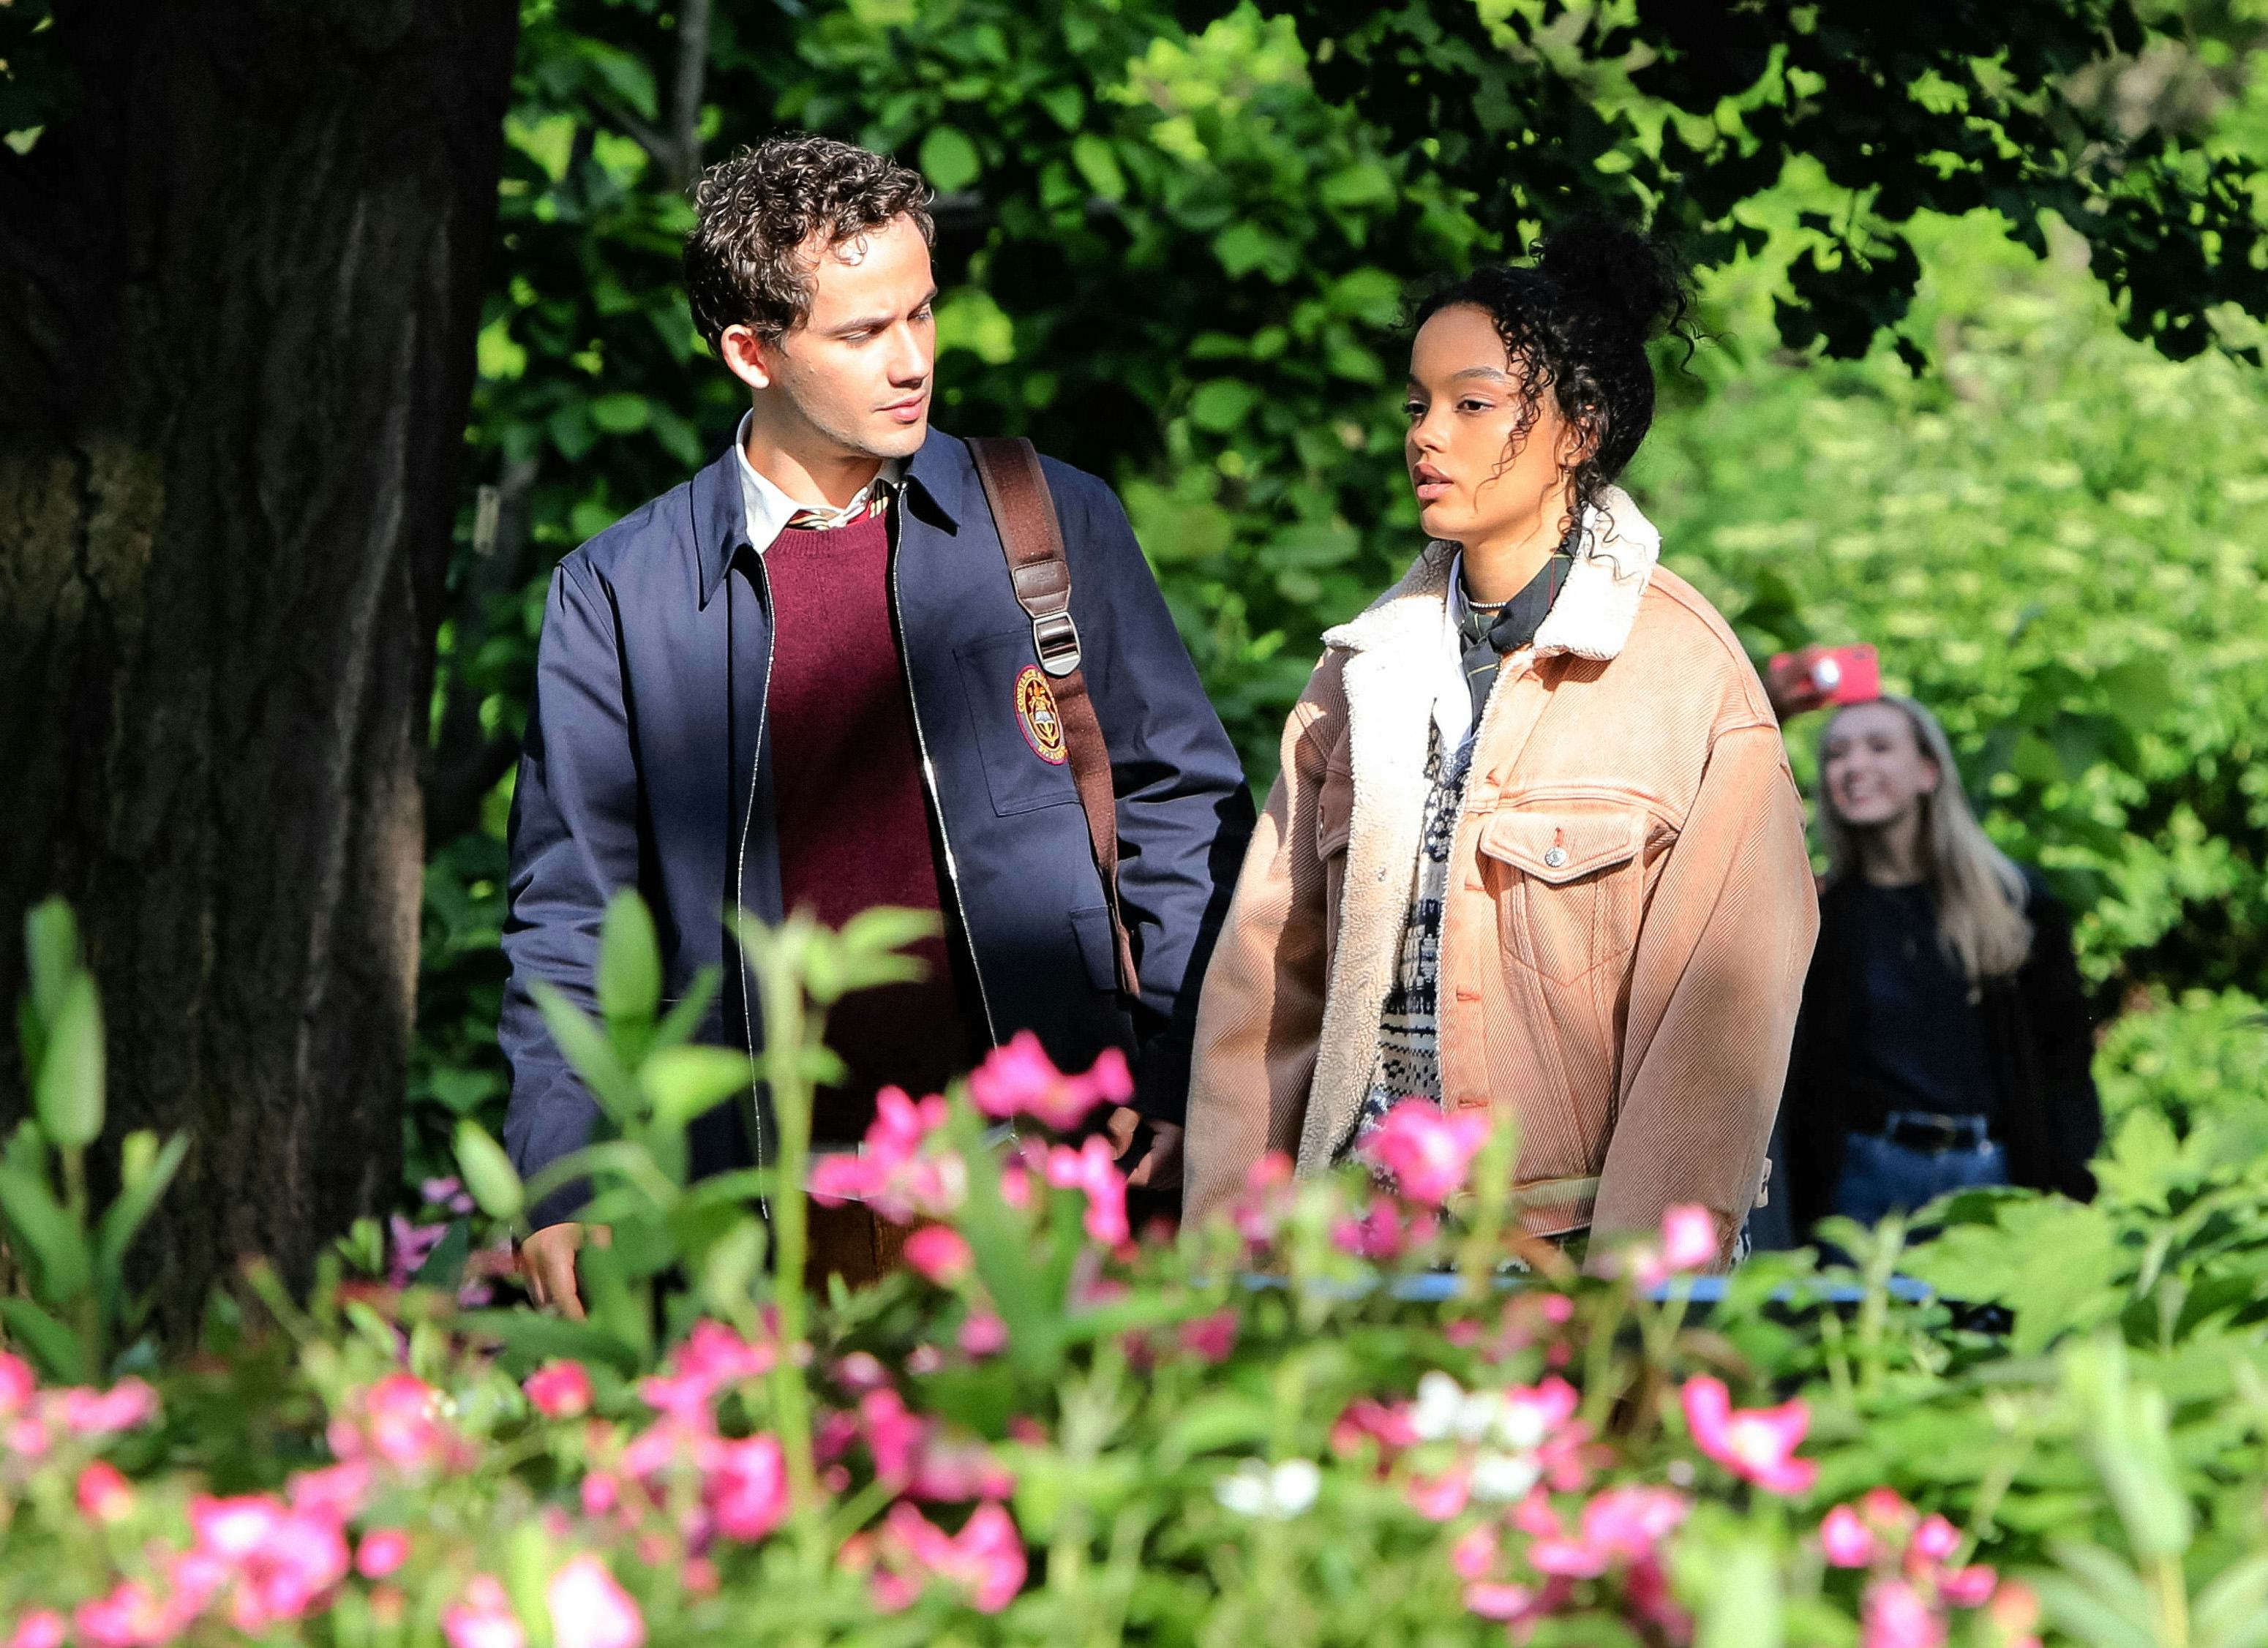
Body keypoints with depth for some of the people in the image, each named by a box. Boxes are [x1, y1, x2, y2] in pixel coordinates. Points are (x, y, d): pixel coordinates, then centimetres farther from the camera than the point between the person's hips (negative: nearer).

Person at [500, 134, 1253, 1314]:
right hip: (772, 1215, 0)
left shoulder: (1058, 525, 8)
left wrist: (1186, 1085, 0)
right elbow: (570, 914, 8)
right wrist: (558, 1193, -2)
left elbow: (1181, 808, 11)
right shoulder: (616, 594, 6)